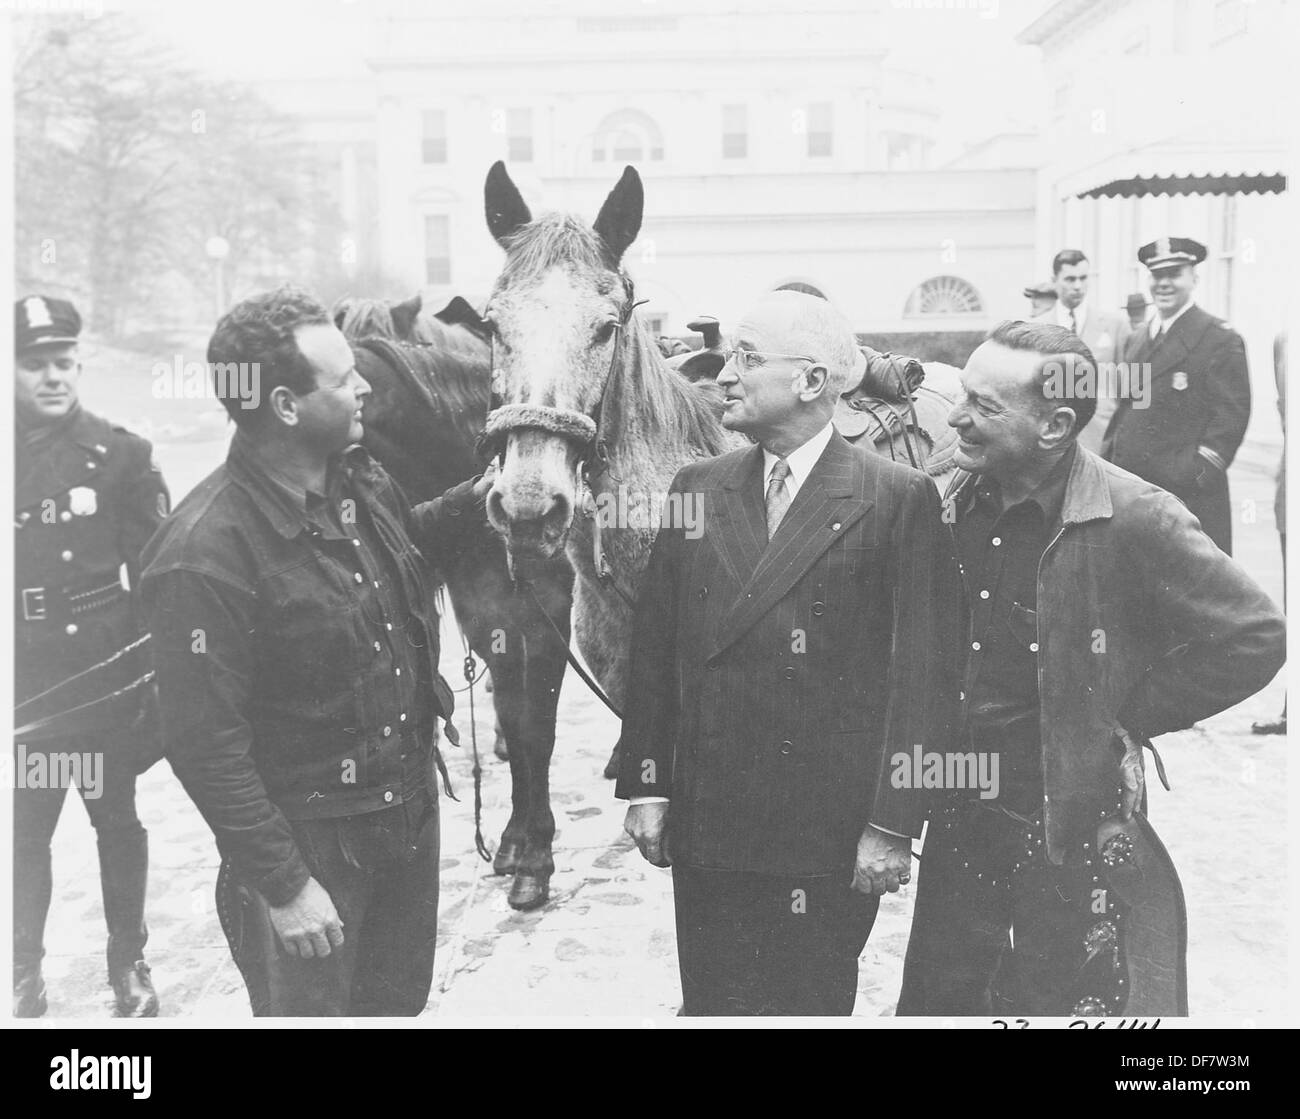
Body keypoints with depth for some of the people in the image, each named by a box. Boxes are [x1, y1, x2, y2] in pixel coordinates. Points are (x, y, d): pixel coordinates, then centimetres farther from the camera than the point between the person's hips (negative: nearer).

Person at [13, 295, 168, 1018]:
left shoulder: (122, 455, -4)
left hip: (106, 676, -1)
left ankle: (130, 965, 26)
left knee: (118, 820, 10)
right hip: (24, 686, 2)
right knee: (25, 830, 7)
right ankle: (25, 977, 24)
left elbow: (155, 575, -3)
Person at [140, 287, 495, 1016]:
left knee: (399, 1001, 24)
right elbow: (205, 748, -23)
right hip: (309, 845, -7)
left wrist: (475, 502, 3)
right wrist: (285, 886, -19)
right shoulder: (207, 552, -26)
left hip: (412, 810, 7)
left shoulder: (360, 478, -2)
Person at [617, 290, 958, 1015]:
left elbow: (920, 674, -9)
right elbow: (654, 650, 8)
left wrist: (893, 824, -11)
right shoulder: (697, 490, 6)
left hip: (831, 839, -3)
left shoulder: (900, 499, -6)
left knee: (813, 1003, 11)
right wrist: (645, 785, 4)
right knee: (713, 1003, 13)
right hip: (706, 827, 4)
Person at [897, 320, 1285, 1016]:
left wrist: (1128, 716, -12)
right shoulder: (957, 503, 0)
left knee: (1054, 1003, 10)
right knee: (937, 998, 17)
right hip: (962, 814, 6)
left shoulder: (1134, 519, -20)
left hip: (1074, 824, -6)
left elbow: (1254, 639, -17)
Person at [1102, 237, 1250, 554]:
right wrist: (1107, 460, 12)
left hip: (1189, 493, -7)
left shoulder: (1220, 340, -5)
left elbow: (1231, 416, -10)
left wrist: (1198, 473, -16)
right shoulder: (1136, 341, 18)